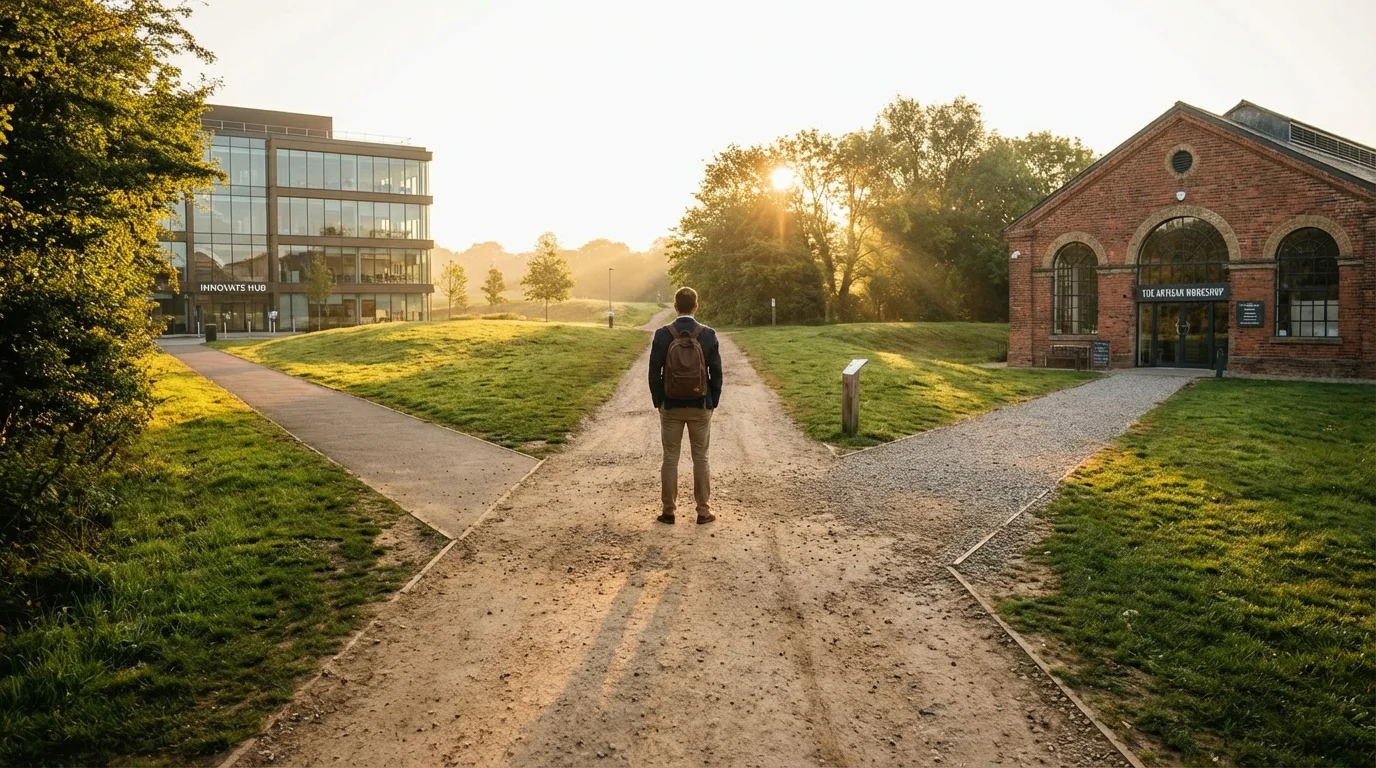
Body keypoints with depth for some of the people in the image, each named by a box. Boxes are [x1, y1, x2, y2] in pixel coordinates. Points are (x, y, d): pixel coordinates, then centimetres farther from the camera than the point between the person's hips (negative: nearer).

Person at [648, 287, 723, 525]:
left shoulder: (662, 334, -7)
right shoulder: (708, 334, -6)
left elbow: (654, 372, -5)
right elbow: (716, 372, -3)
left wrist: (658, 402, 6)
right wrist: (713, 402, 8)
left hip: (670, 406, 0)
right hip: (700, 407, 0)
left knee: (670, 458, 8)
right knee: (700, 459, 8)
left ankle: (668, 511, 12)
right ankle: (703, 511, 12)